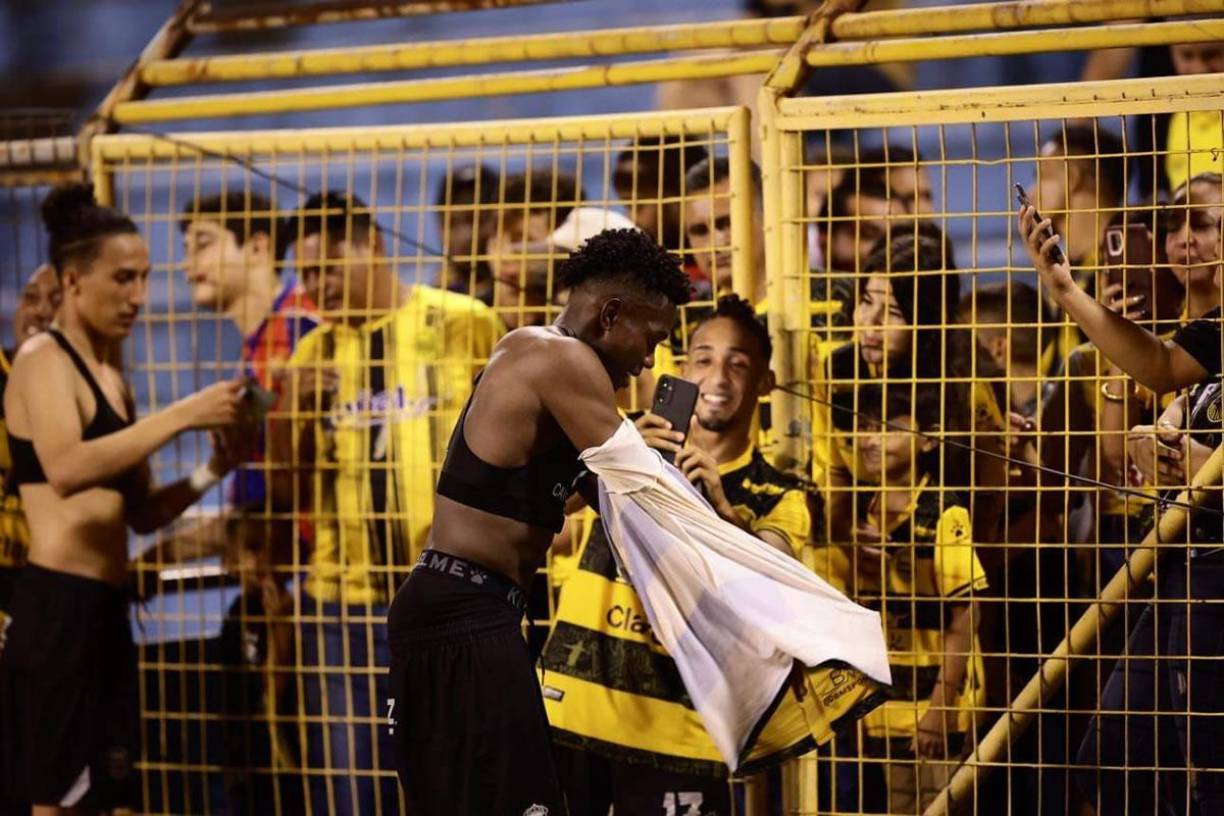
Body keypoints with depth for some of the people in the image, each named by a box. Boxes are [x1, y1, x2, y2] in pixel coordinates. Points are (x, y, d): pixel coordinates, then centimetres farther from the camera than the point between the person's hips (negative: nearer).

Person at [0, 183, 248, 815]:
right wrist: (183, 415, -25)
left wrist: (213, 470, 3)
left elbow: (141, 514, 20)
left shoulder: (112, 376, 18)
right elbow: (65, 469, -27)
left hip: (102, 611, 9)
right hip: (56, 606, -9)